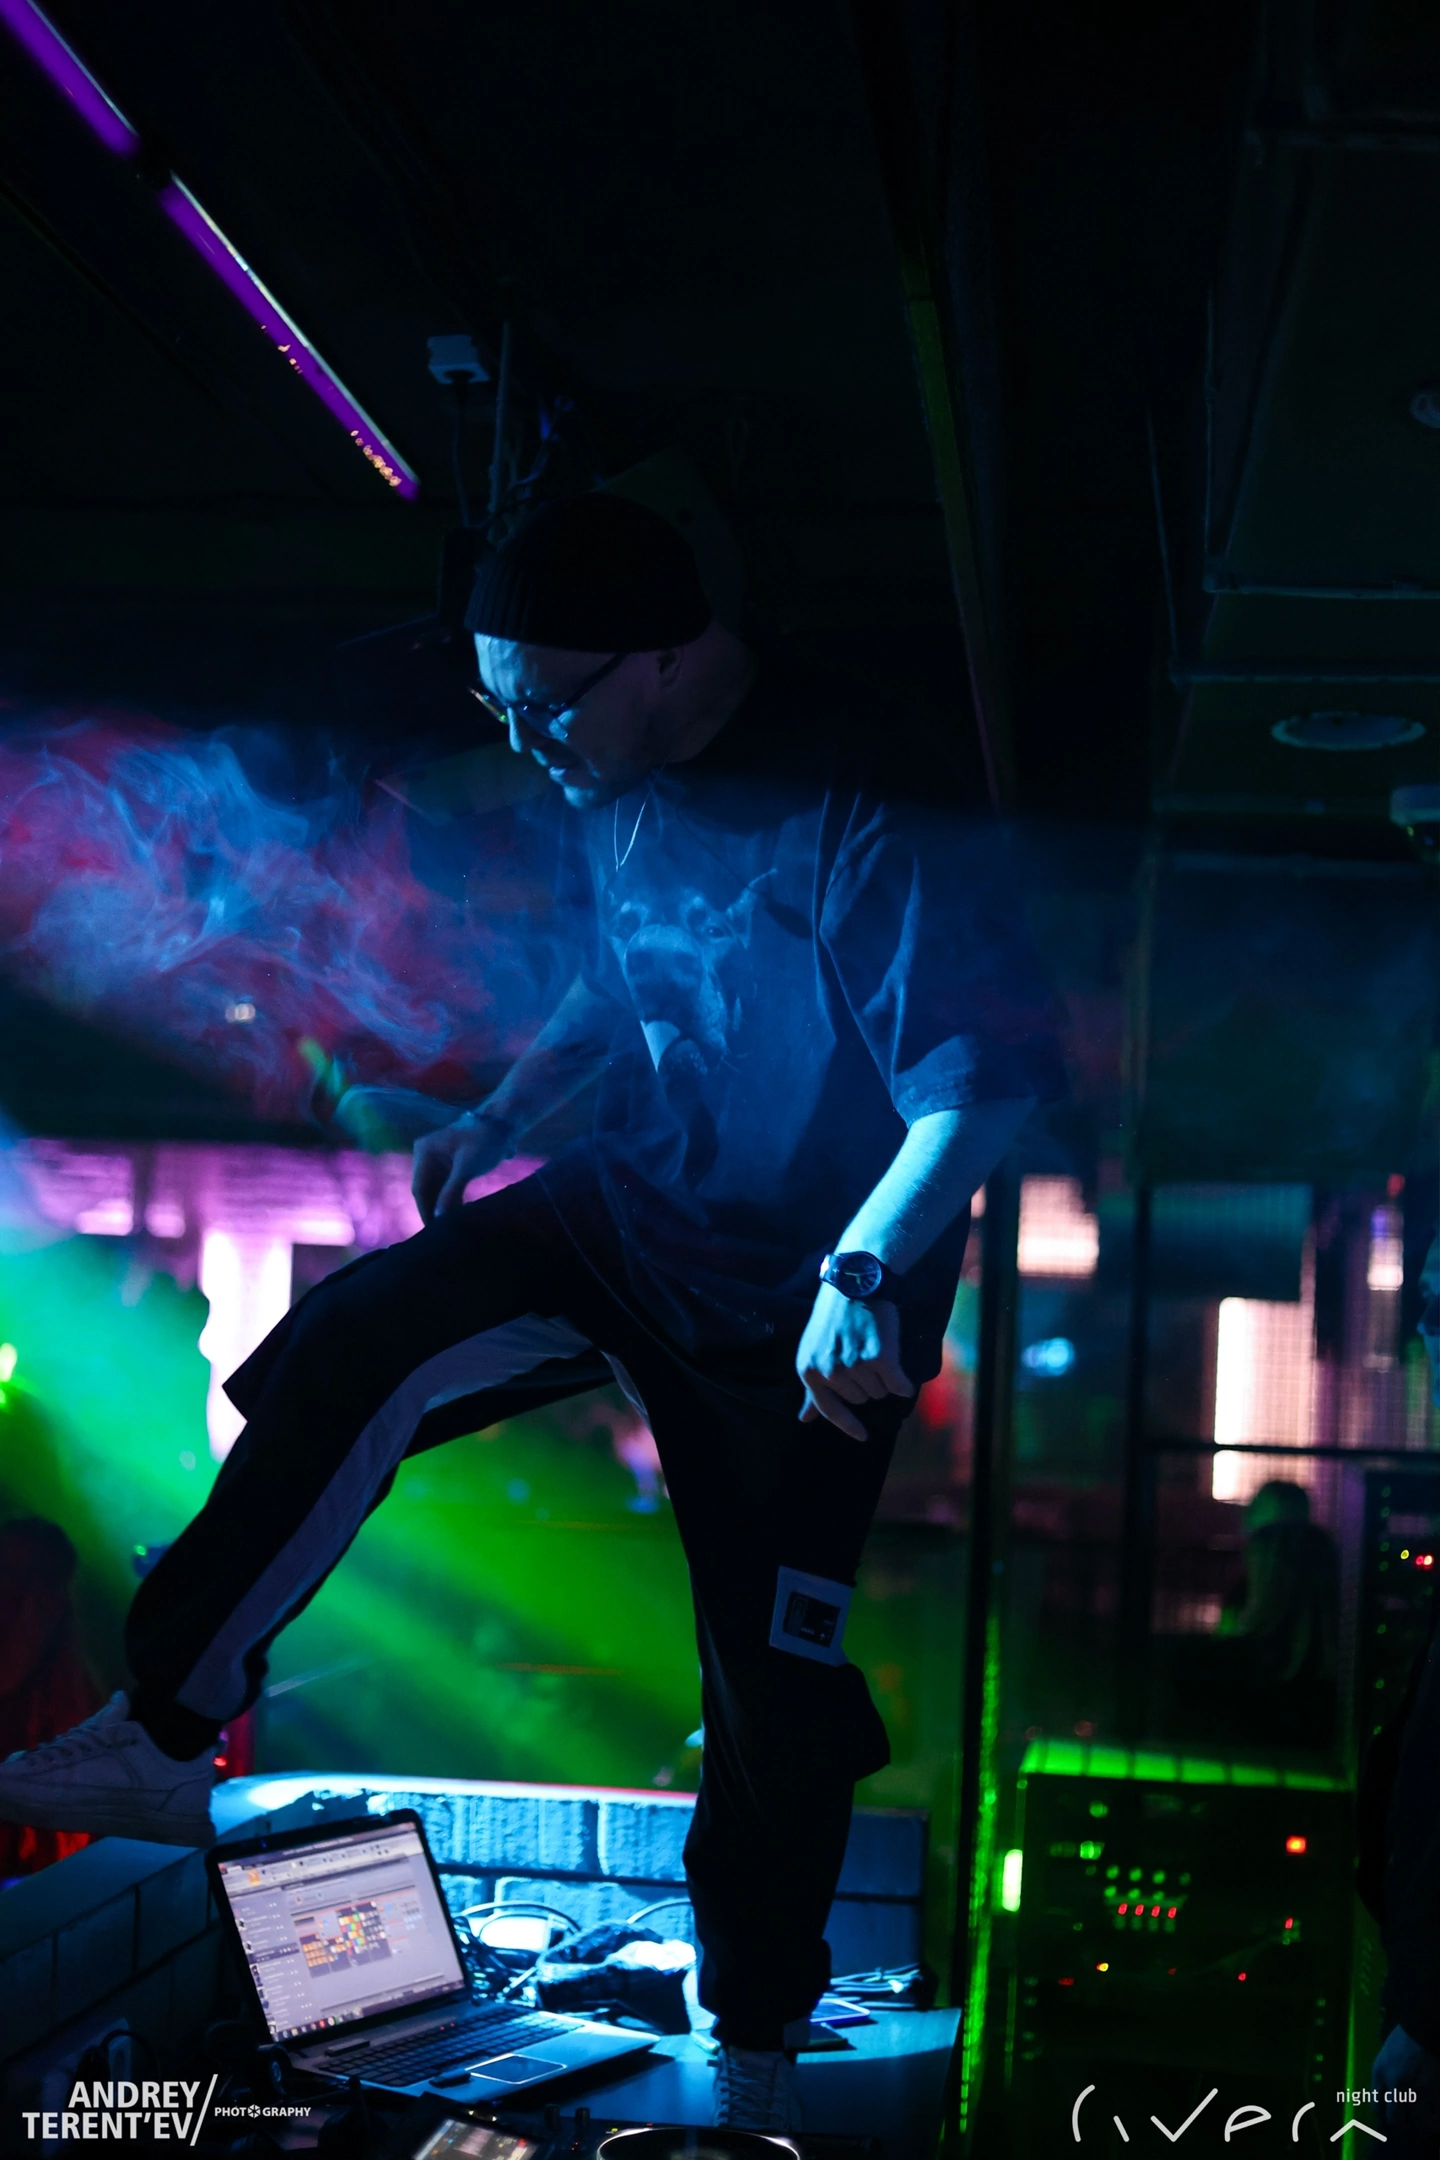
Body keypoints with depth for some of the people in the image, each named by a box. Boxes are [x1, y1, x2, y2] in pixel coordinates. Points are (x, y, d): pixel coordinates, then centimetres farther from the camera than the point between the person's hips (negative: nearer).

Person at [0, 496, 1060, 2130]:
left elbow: (991, 1066, -29)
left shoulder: (844, 811, -25)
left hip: (794, 1308, -6)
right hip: (624, 1215, 6)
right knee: (349, 1351, -18)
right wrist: (504, 1114, 11)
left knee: (776, 1679, 3)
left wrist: (865, 1271, -40)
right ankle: (162, 1740, -9)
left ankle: (755, 2042, 25)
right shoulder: (611, 787, 0)